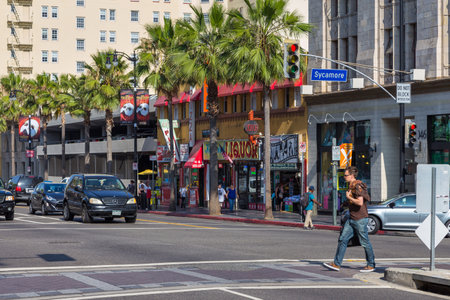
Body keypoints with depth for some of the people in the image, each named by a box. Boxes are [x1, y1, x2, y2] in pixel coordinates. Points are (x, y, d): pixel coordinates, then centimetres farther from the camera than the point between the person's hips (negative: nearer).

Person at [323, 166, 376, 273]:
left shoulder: (357, 186, -16)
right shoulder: (351, 186, 14)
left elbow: (360, 202, -26)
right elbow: (367, 198, 25)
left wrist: (349, 197, -14)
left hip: (360, 219, -10)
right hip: (352, 219, 10)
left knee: (365, 243, 1)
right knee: (342, 239, 3)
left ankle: (371, 265, 14)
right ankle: (337, 264, 3)